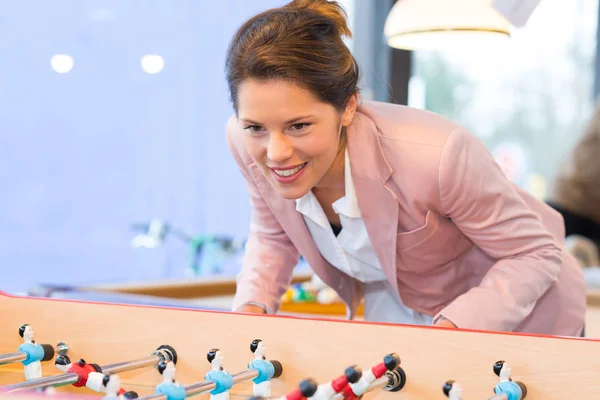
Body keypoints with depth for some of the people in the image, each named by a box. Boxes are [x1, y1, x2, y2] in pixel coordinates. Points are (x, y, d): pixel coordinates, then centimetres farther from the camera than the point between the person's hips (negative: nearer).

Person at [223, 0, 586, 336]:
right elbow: (273, 235, -1)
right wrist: (252, 309, -19)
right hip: (393, 309, 3)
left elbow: (536, 254, -24)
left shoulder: (434, 155, -38)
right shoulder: (246, 143, -22)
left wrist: (449, 333, -38)